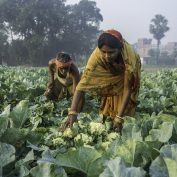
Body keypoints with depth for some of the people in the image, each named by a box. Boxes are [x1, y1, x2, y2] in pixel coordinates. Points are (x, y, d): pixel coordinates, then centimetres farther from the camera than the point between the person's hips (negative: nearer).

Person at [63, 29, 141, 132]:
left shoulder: (129, 55, -43)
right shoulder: (97, 55, -39)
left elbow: (127, 88, -38)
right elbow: (84, 82, -42)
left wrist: (119, 117, -43)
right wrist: (73, 112, -51)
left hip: (126, 73, -2)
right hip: (110, 76, 2)